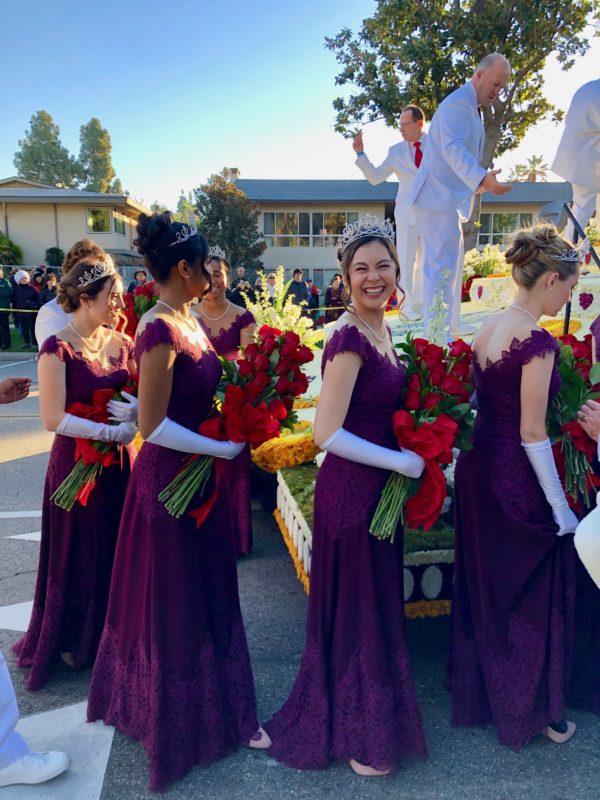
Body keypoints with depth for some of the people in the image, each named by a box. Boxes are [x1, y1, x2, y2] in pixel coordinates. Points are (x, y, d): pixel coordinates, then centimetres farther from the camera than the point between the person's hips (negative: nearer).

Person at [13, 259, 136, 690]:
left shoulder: (121, 343, 3)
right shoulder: (58, 348, -15)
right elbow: (54, 418, -21)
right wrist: (115, 431, -25)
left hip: (117, 462, 5)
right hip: (76, 464, -5)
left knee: (115, 550, 17)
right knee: (79, 555, 12)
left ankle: (110, 631, 39)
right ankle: (73, 641, 36)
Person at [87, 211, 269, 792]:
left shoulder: (190, 319, 7)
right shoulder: (160, 332, -21)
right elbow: (153, 425, -22)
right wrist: (223, 448, -17)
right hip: (170, 478, -8)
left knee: (211, 595, 20)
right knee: (174, 604, 11)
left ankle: (223, 710, 40)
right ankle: (178, 724, 35)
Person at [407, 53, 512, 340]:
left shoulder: (469, 106, 19)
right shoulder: (458, 103, -14)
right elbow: (453, 148, -30)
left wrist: (479, 182, 31)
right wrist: (481, 178, -43)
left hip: (448, 197, 11)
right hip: (437, 196, -11)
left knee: (453, 262, 16)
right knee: (441, 264, -13)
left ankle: (450, 324, 27)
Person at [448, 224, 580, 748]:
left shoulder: (488, 328, 5)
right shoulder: (537, 341, -20)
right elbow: (532, 434, -20)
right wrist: (560, 506, -11)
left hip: (478, 469, 9)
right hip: (517, 481, -8)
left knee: (483, 591, 22)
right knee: (533, 600, 11)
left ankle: (477, 692, 41)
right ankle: (530, 711, 31)